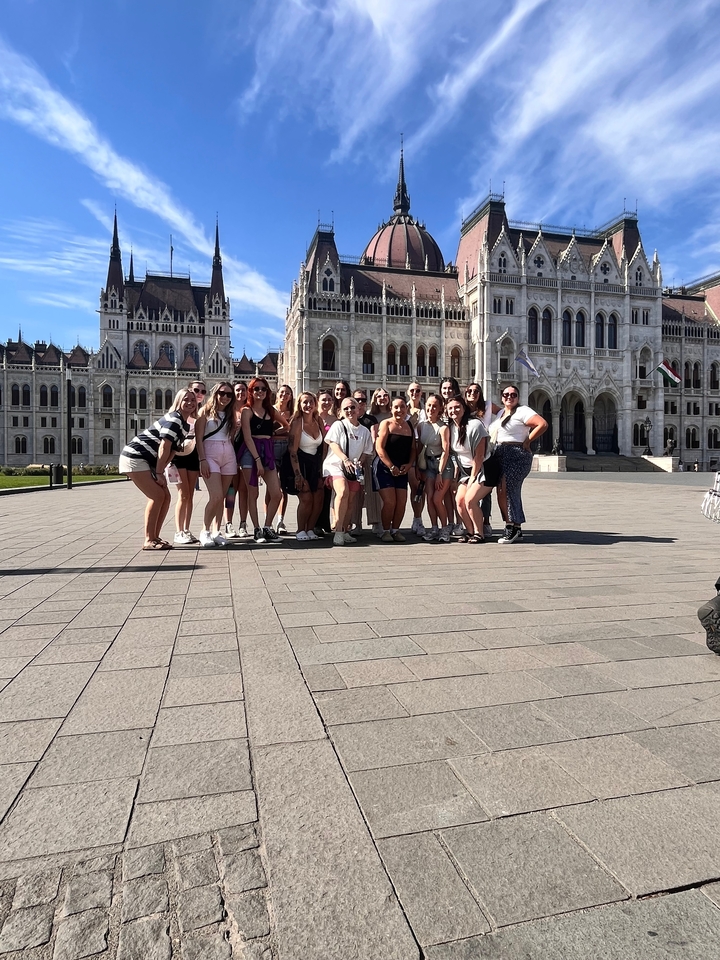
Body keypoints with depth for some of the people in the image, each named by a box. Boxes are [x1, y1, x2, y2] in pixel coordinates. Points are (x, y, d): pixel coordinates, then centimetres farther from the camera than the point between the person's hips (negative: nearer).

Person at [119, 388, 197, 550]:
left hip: (149, 461, 10)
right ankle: (149, 541, -6)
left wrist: (160, 471, 1)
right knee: (157, 496, -13)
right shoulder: (174, 419, -16)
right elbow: (164, 447, -20)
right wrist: (159, 473, -17)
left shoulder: (186, 426, 14)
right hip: (135, 457, -10)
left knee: (165, 496, 5)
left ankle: (155, 537, 13)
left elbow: (173, 451, 12)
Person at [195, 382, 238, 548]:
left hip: (228, 455, 5)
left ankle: (216, 532, 10)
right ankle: (205, 531, -1)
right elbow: (199, 438, -4)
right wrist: (202, 460, -13)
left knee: (222, 497, 3)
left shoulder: (230, 414, 18)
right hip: (210, 454, -5)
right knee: (216, 497, -15)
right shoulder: (206, 411, 4)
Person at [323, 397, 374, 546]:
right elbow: (332, 444, -9)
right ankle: (338, 532, -25)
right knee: (343, 492, -27)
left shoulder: (364, 431, 13)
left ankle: (344, 532, 16)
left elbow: (366, 451, 14)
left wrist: (359, 463, -7)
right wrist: (345, 459, -22)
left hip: (354, 469, 5)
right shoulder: (338, 425, 1)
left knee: (350, 500, 4)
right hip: (336, 465, -5)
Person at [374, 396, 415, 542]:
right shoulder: (386, 424, -4)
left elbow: (413, 449, 14)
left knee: (402, 502, 0)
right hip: (384, 467, -5)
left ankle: (395, 530, 17)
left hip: (402, 470, 5)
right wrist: (391, 467, -15)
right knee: (389, 501, -11)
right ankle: (386, 531, 6)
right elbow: (379, 448, -12)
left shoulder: (410, 426, 11)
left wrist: (409, 464, -3)